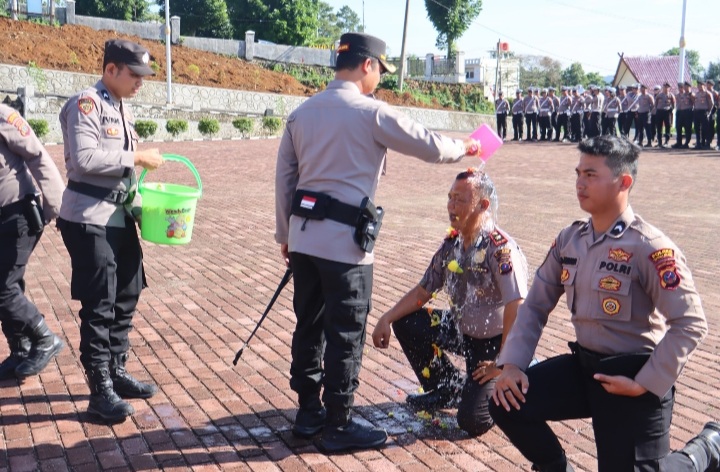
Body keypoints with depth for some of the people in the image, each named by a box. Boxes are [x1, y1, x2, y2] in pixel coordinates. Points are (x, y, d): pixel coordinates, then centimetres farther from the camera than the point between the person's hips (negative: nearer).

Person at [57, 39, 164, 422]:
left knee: (126, 299, 14)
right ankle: (100, 390, 6)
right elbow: (85, 158, -25)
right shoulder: (86, 104, -11)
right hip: (90, 221, -9)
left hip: (120, 218, 9)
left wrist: (141, 208, 8)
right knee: (99, 306, -3)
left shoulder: (123, 109, 15)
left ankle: (117, 373, 28)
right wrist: (137, 157, -18)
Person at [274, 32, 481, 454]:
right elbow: (430, 146, -4)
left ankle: (309, 412, 28)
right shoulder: (371, 112, -10)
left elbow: (284, 179, 11)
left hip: (303, 237, 7)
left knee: (309, 326, 16)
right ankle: (339, 427, 14)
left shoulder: (301, 113, 9)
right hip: (344, 241, -7)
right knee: (345, 336, 4)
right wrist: (465, 148, 17)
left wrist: (285, 235, 19)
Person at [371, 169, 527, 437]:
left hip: (495, 342, -7)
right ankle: (447, 389, 12)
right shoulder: (452, 243, -1)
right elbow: (423, 291, 6)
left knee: (472, 420, -19)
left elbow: (516, 309, -30)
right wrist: (386, 319, -7)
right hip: (462, 331, 7)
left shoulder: (500, 248, -25)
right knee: (405, 322, -6)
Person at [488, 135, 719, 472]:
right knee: (506, 403, -5)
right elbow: (536, 305, 6)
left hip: (632, 375, -6)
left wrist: (645, 384, -19)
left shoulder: (650, 248, -20)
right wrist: (512, 364, -3)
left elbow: (690, 324, -20)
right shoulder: (569, 239, 0)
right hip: (583, 365, 6)